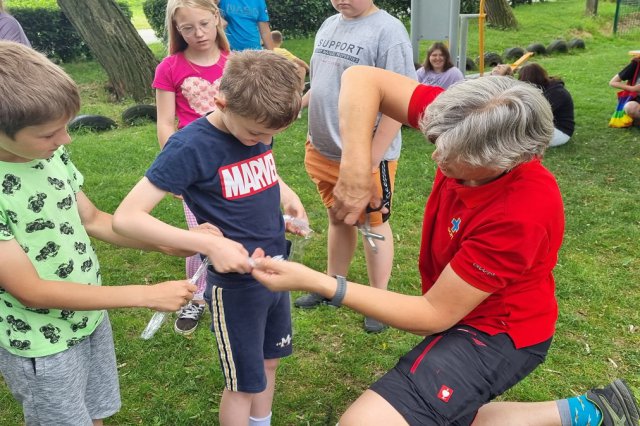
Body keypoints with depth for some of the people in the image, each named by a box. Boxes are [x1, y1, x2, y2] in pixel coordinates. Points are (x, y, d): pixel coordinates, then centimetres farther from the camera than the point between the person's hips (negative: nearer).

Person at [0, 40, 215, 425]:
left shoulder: (51, 153, -10)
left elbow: (92, 219, 4)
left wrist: (173, 244, -6)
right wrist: (148, 295, -25)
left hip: (91, 317, 5)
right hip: (41, 347, -5)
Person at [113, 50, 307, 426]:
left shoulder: (257, 128, -3)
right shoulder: (191, 146, -23)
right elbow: (127, 217, -25)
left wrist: (288, 195, -6)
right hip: (236, 282, -6)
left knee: (269, 362, 23)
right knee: (244, 384, 11)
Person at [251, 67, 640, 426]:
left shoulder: (520, 215, -36)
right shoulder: (471, 127, -21)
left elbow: (434, 315, -27)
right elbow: (362, 80, -17)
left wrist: (314, 282, -31)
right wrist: (356, 170, -30)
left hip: (497, 332, -7)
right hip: (463, 310, 7)